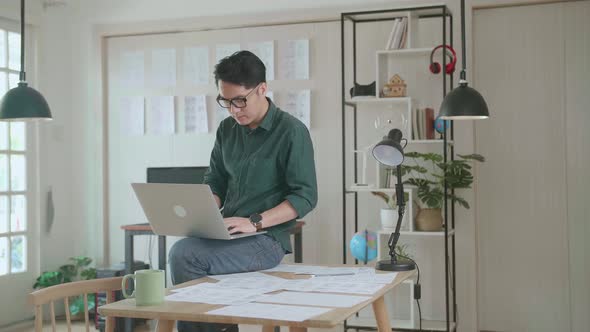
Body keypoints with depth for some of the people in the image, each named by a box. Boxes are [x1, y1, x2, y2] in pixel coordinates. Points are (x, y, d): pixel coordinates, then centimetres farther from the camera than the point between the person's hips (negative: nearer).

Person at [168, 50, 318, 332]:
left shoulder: (292, 132, -7)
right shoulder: (227, 129, 11)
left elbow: (305, 196, -11)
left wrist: (255, 222, -21)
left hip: (266, 238, -5)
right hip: (226, 235, 6)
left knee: (183, 255, -27)